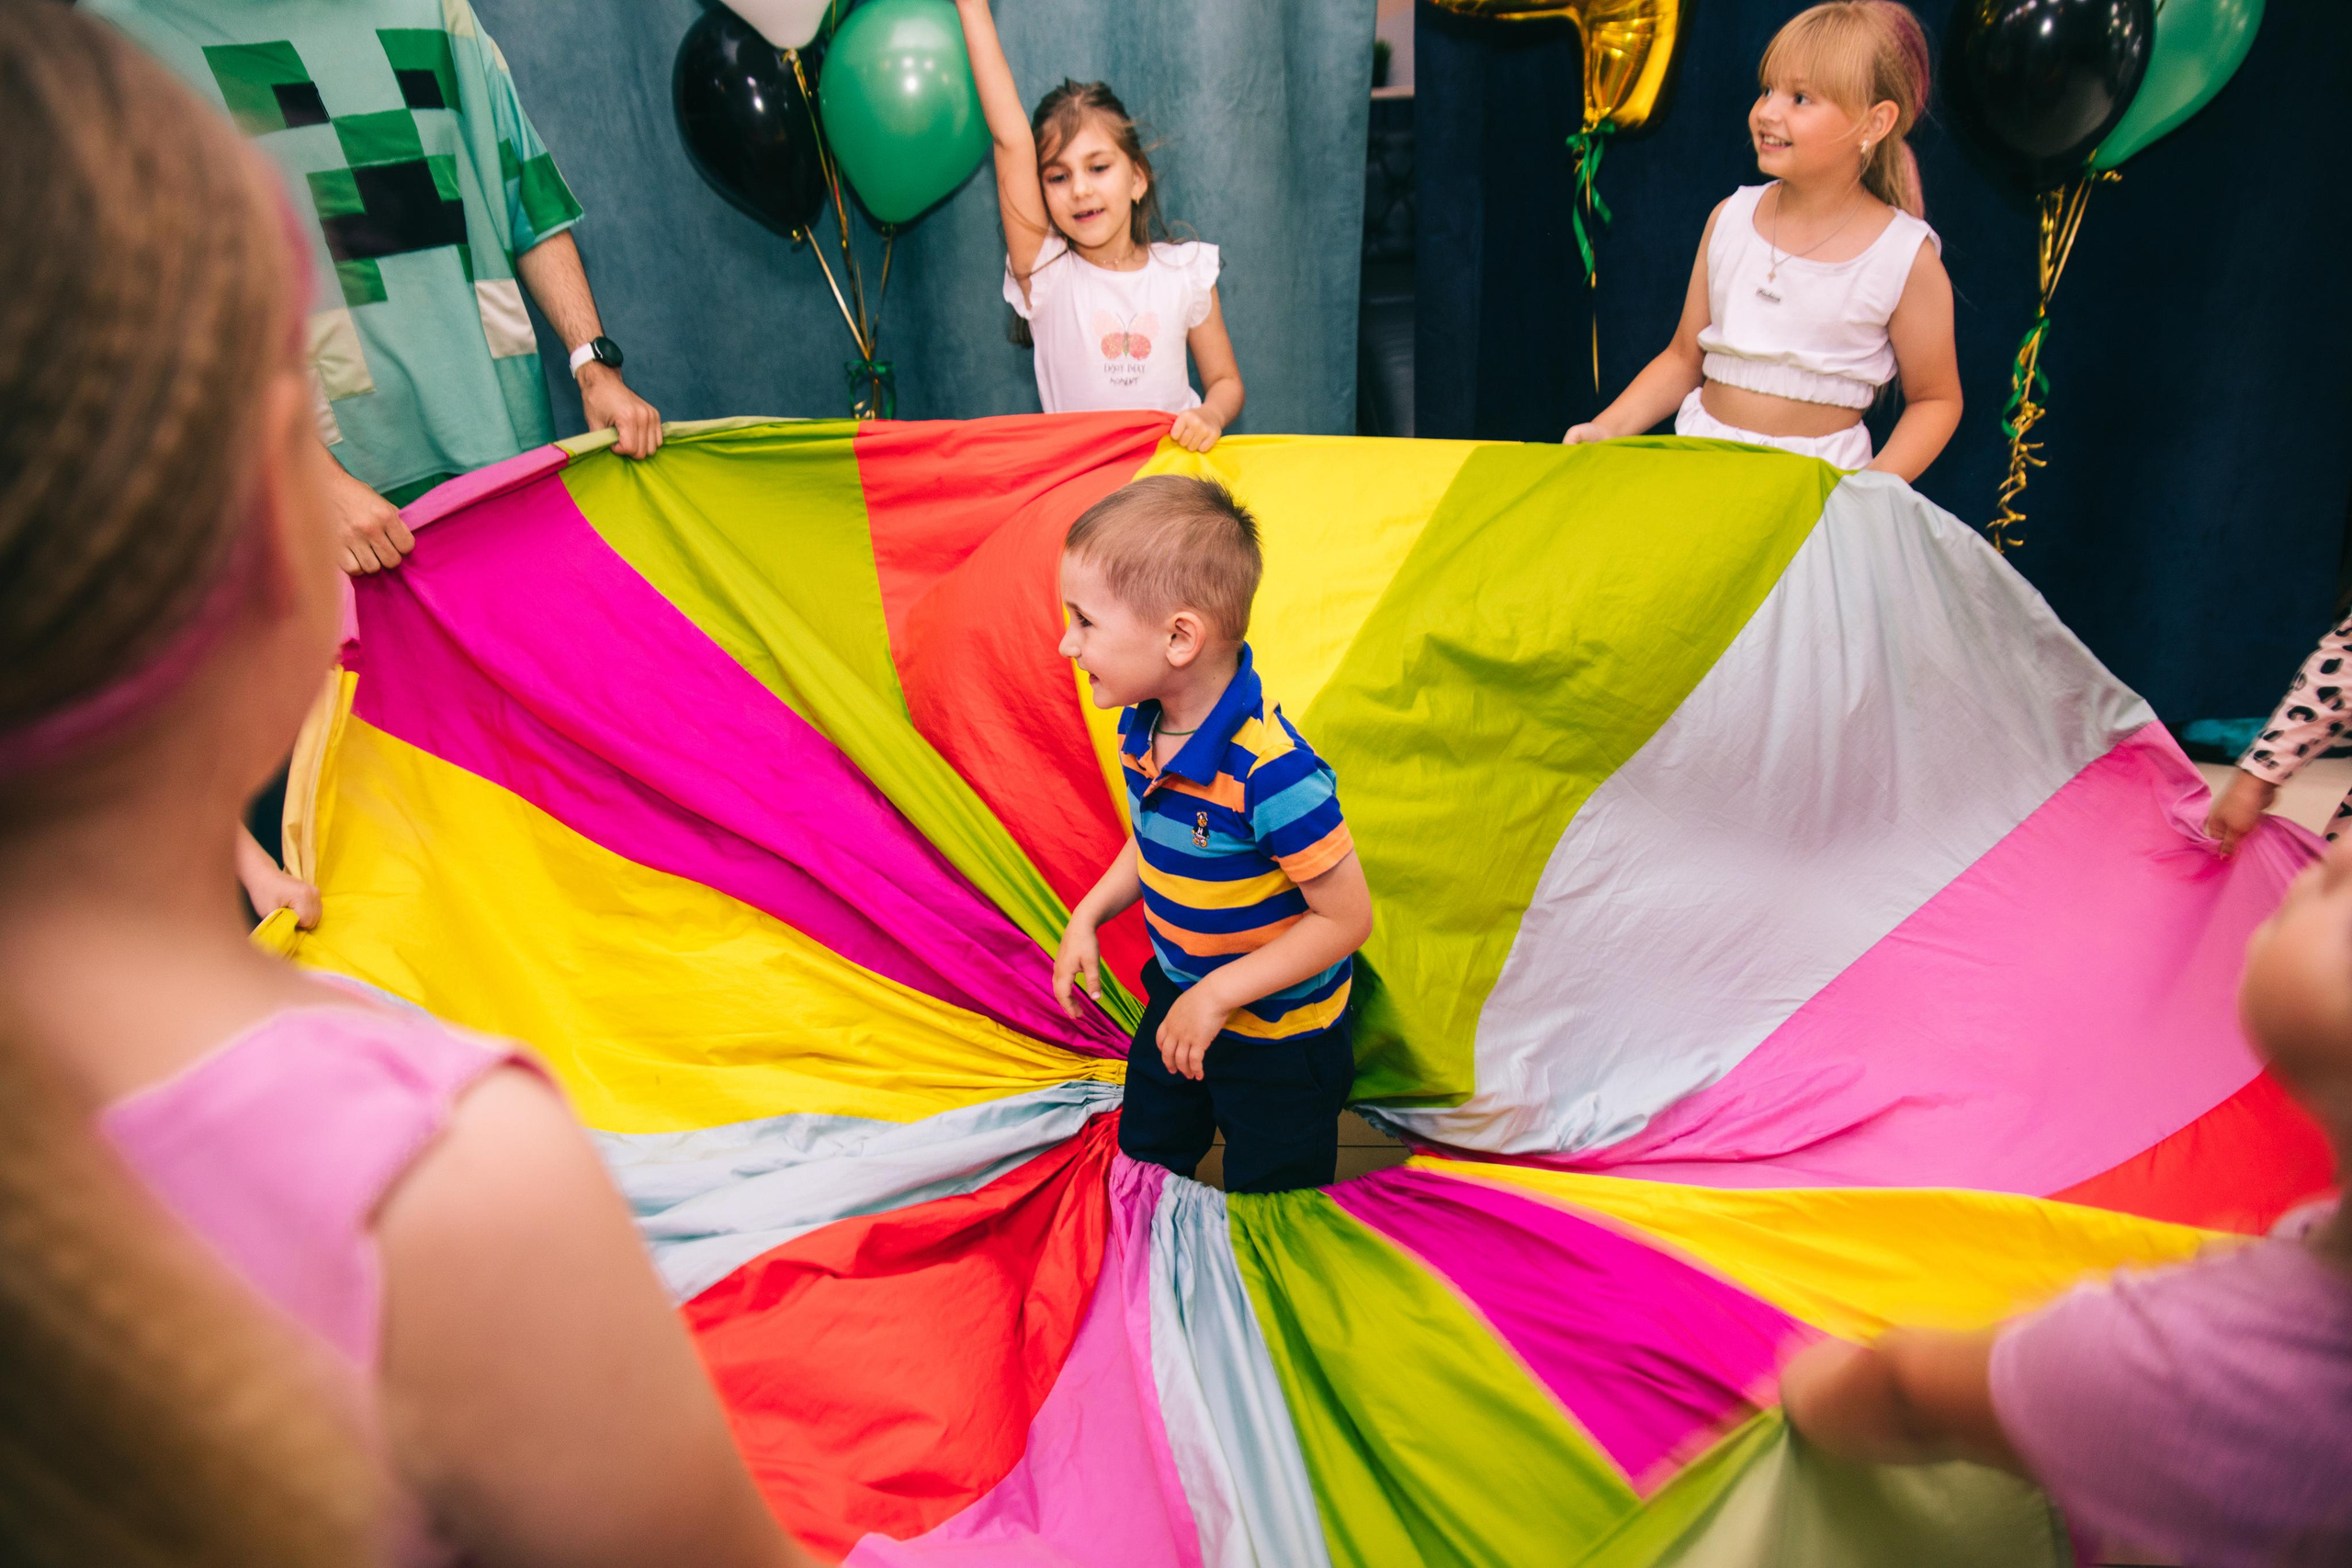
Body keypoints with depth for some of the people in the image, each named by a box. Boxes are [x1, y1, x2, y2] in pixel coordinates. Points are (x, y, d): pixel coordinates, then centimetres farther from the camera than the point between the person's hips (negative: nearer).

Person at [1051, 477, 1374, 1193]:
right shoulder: (1141, 726, -10)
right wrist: (1086, 919, 0)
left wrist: (1218, 995, -25)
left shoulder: (1270, 773, -36)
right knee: (1143, 1160, 27)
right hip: (1176, 998, 7)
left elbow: (1346, 919, -28)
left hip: (1279, 1038, -7)